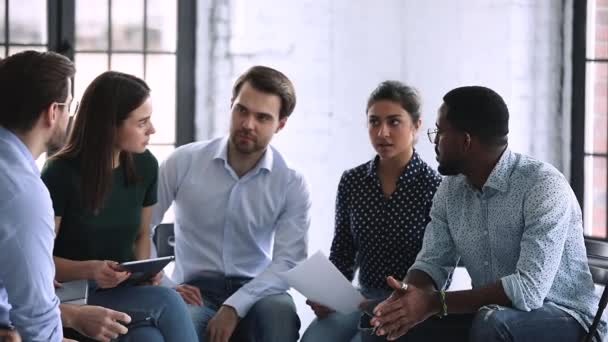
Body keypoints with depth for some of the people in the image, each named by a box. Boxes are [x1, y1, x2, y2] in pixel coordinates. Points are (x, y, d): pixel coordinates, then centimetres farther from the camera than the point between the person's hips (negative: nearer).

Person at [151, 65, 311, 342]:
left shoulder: (292, 186, -2)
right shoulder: (184, 162, -1)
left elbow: (288, 262, -11)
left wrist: (235, 306, -24)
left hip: (255, 291, 2)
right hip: (197, 292, -1)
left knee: (279, 312, -34)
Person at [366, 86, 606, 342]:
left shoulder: (544, 185, -22)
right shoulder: (451, 189, 1)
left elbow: (528, 289, -30)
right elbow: (432, 261, 2)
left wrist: (434, 302, -31)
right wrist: (408, 294, -22)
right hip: (488, 314, 7)